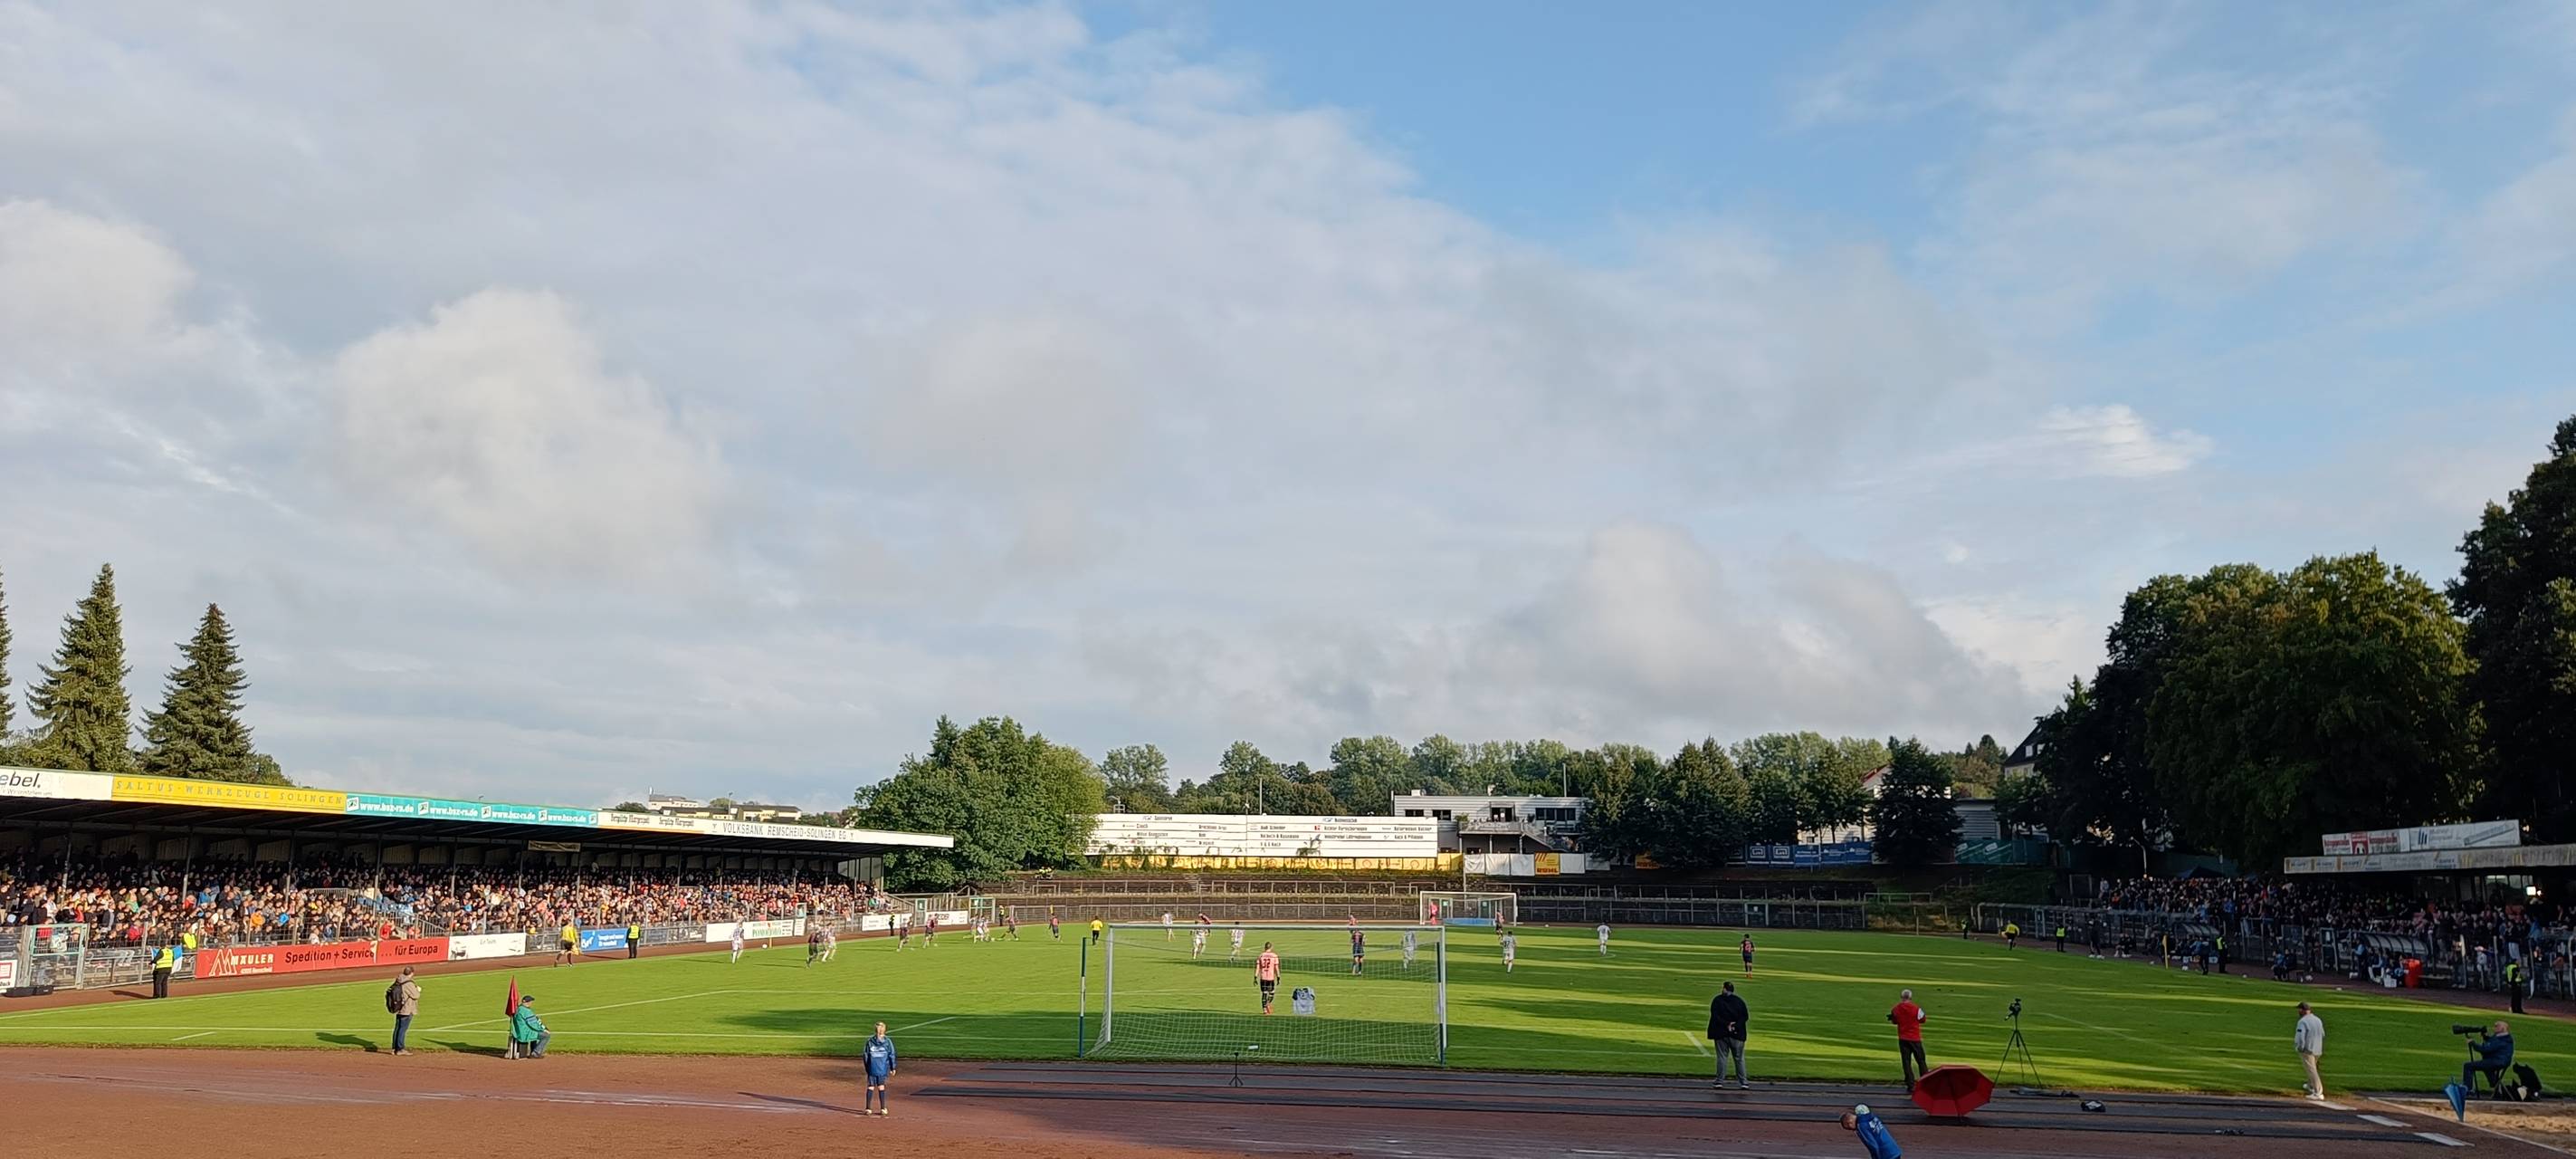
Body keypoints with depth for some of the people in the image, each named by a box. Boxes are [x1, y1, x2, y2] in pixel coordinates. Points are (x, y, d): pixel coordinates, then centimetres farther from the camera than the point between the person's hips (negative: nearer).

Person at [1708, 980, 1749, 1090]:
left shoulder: (1717, 1000, -1)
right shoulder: (1739, 1001, 4)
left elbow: (1715, 1016, -11)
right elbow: (1745, 1016, -1)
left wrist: (1727, 1025, -12)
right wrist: (1735, 1026, -7)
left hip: (1721, 1034, -1)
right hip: (1737, 1035, 1)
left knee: (1722, 1057, 5)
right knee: (1739, 1058, 7)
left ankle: (1720, 1081, 5)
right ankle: (1743, 1082, 4)